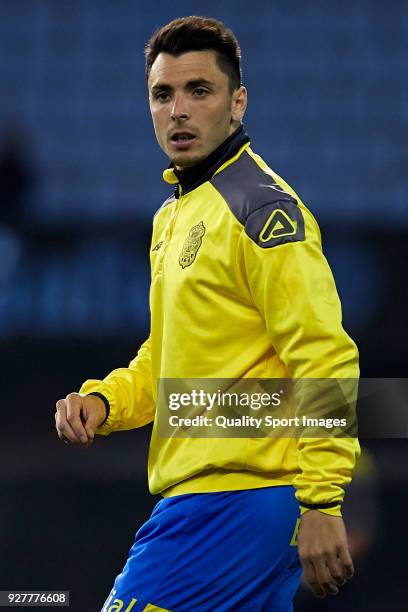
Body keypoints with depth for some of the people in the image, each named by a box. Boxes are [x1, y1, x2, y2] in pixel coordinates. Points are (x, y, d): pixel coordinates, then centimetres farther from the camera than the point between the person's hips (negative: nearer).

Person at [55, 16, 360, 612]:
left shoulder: (261, 206, -11)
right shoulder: (172, 216, 18)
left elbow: (325, 360, -18)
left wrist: (320, 502, -23)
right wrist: (103, 401, 7)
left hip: (235, 498, -9)